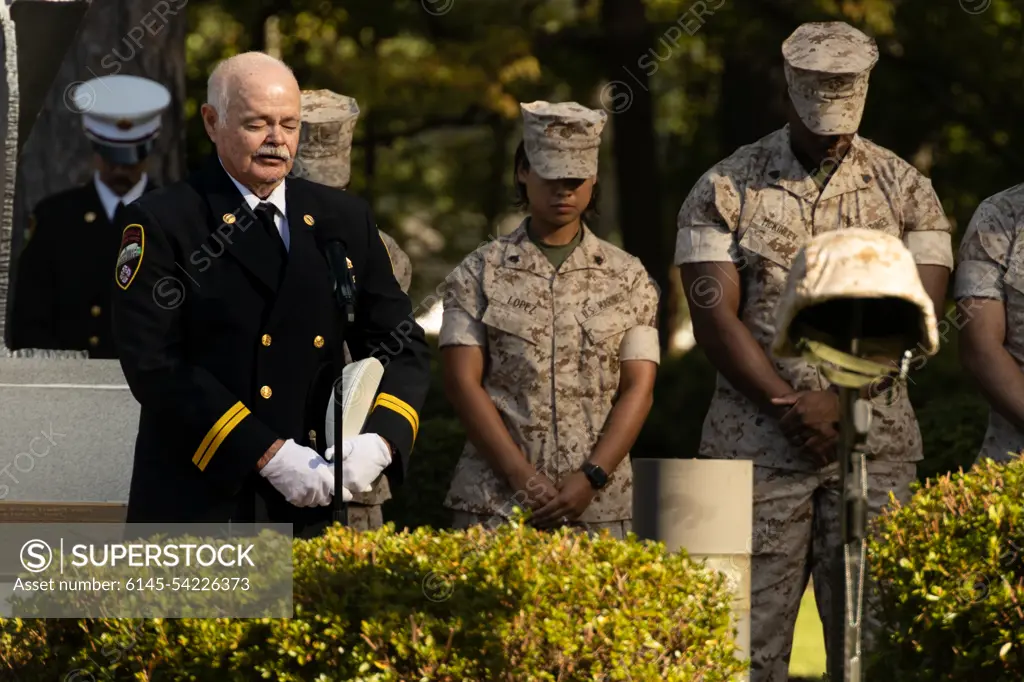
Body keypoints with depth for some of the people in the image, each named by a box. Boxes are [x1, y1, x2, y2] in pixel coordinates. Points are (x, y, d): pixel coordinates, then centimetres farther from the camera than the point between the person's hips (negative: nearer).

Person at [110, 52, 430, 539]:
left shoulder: (344, 219, 12)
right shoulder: (160, 225, -3)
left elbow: (401, 344, 11)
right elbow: (155, 364, -12)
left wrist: (381, 439, -9)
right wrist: (268, 456, -18)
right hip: (198, 510, -4)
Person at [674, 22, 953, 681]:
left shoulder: (903, 188, 8)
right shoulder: (727, 189, 4)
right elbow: (715, 317, -3)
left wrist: (838, 402, -12)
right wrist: (791, 407, -12)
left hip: (874, 443, 1)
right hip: (759, 445, -1)